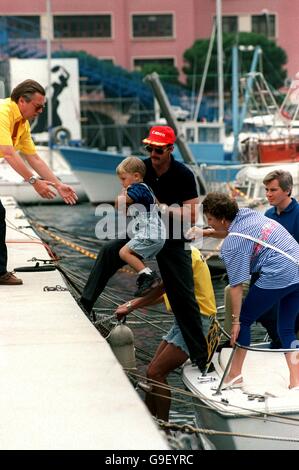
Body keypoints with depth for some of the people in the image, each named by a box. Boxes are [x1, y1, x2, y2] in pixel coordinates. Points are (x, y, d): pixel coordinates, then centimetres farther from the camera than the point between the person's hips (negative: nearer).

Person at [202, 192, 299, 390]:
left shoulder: (231, 244, -9)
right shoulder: (249, 213, 14)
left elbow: (236, 285, -11)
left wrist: (235, 320, -6)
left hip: (278, 276, -9)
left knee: (244, 319, 7)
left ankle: (235, 374, 11)